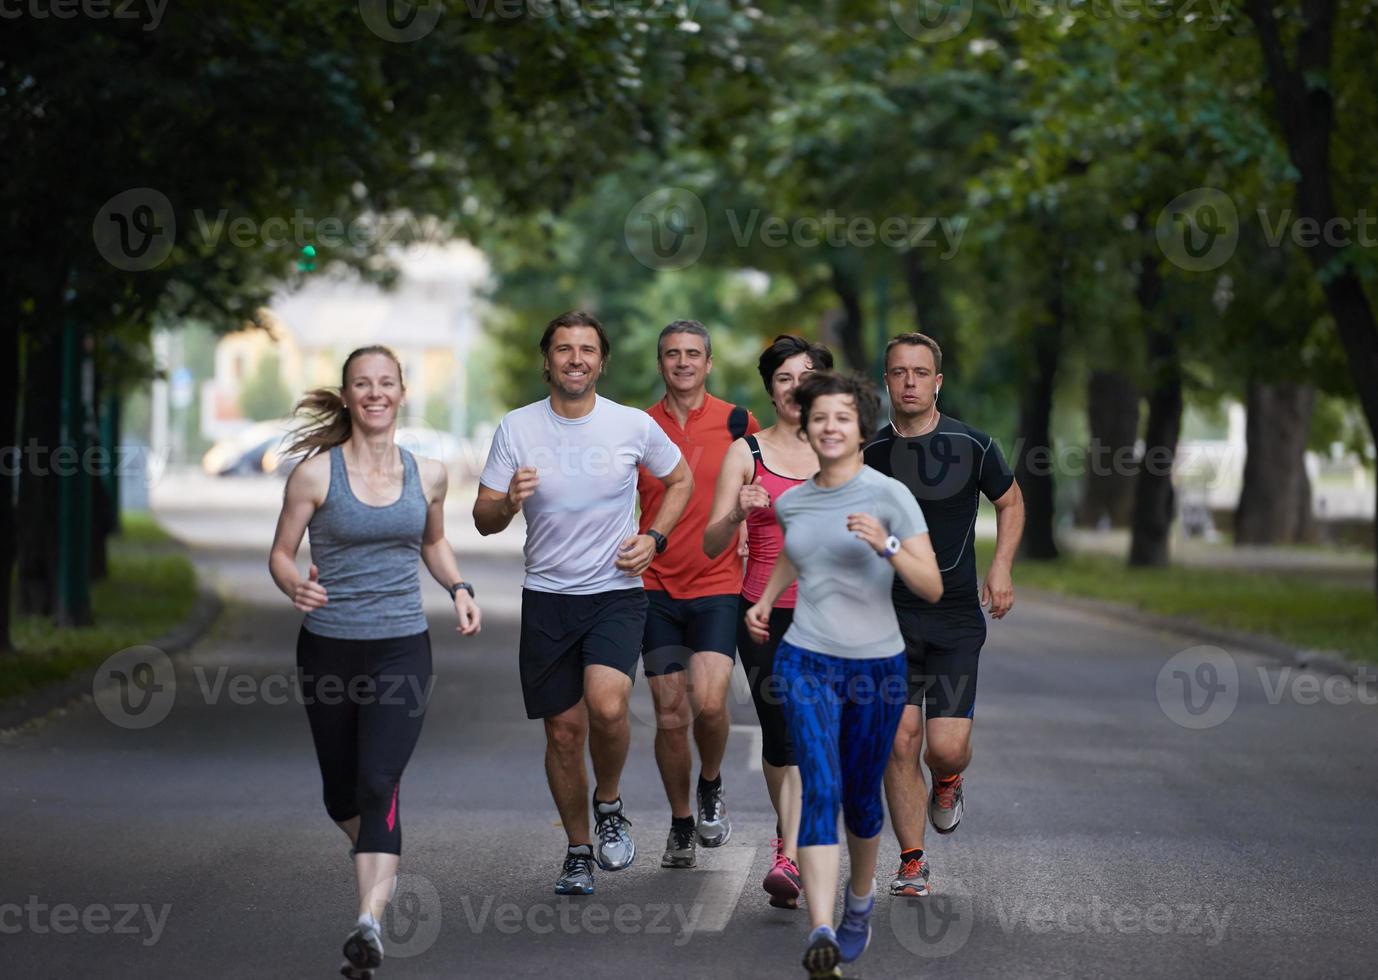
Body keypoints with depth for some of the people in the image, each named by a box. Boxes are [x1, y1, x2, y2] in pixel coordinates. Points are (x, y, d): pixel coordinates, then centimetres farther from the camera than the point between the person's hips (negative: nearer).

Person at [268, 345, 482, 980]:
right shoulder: (316, 473, -4)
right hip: (328, 647, 0)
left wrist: (459, 588, 4)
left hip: (401, 648, 0)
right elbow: (281, 553, 1)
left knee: (378, 783, -17)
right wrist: (294, 587, -21)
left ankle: (368, 926, -24)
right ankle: (378, 864, 47)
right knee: (341, 791, 14)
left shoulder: (427, 475, 4)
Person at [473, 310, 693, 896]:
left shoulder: (634, 426, -3)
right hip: (547, 599, 2)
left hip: (617, 592, -2)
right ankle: (578, 852, 23)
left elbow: (680, 480, 15)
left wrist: (654, 537, 0)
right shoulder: (516, 429, -1)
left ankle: (608, 803, 5)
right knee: (564, 728, 5)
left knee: (607, 705, -24)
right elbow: (483, 520, 1)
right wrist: (508, 503, -22)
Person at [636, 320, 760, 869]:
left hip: (719, 585, -2)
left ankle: (710, 786, 12)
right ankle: (680, 824, 18)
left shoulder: (738, 424, 0)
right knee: (670, 715, 2)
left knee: (708, 702, -17)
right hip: (657, 590, 2)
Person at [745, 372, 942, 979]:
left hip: (876, 666, -1)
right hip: (807, 661, 1)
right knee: (819, 788, -16)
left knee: (861, 797, 11)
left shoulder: (891, 496, -7)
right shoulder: (791, 502, 6)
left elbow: (933, 588, -13)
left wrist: (886, 546, -26)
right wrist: (764, 601, 22)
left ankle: (861, 898, 42)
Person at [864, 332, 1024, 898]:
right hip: (890, 617, 1)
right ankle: (912, 862, 7)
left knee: (947, 747, -8)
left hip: (955, 617, -1)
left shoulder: (971, 445, -2)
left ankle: (947, 781, 30)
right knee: (900, 742, -6)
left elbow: (1010, 501, 14)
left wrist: (1001, 567, 2)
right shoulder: (869, 453, 2)